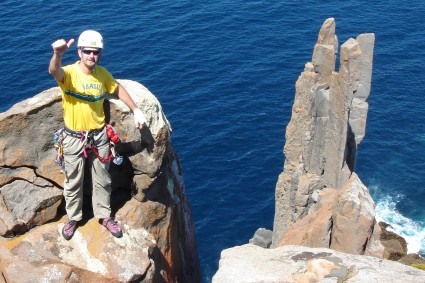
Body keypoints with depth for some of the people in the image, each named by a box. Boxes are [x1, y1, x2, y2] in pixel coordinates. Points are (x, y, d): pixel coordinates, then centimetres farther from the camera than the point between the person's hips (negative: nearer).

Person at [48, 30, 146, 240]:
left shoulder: (102, 73, -5)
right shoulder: (69, 73, -20)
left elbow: (118, 89, 13)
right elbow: (53, 71, -44)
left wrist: (136, 110, 10)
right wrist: (57, 54, -66)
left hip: (99, 136, 4)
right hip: (74, 138, -3)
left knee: (102, 180, 18)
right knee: (73, 182, 14)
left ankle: (104, 216, 37)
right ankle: (73, 218, 36)